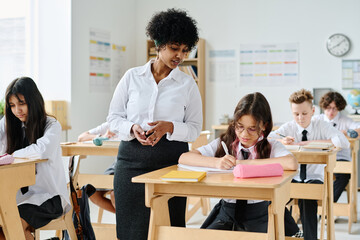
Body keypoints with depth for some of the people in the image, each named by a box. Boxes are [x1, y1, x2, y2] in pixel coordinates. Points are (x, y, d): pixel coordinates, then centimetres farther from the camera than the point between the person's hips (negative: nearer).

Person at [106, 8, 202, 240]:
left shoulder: (188, 84, 5)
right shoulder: (132, 77, 6)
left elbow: (194, 128, 4)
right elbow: (114, 118, 8)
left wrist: (169, 127, -15)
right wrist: (133, 129, -12)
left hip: (171, 160, -1)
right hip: (132, 159, 1)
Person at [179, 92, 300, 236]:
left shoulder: (271, 147, 0)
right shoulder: (223, 144, 6)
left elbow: (292, 163, -23)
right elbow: (184, 158, -2)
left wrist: (249, 163, -18)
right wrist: (216, 162, -19)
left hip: (260, 213, -1)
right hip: (228, 212, 1)